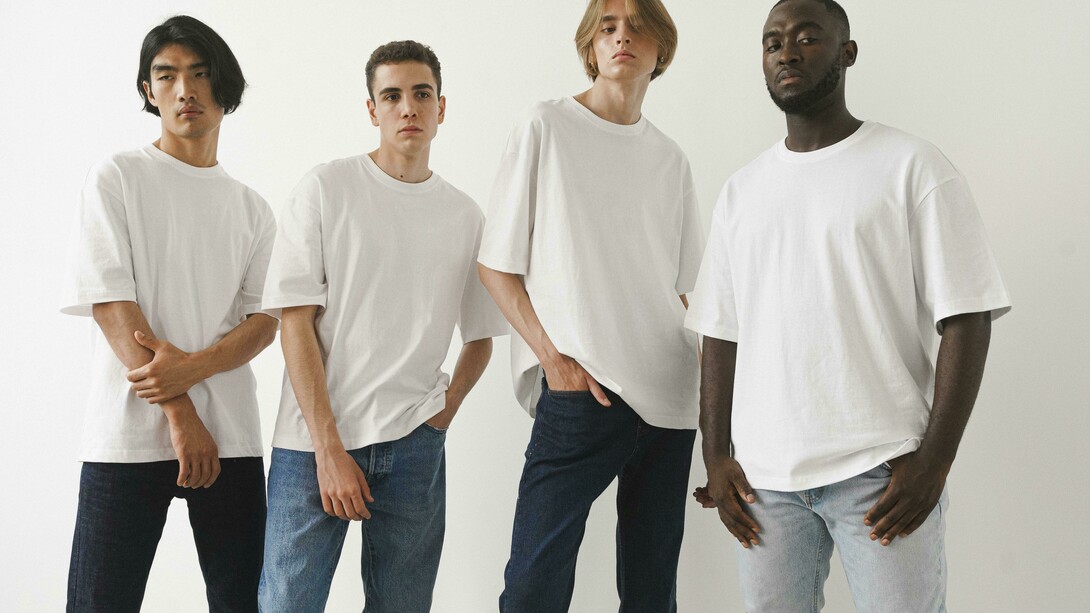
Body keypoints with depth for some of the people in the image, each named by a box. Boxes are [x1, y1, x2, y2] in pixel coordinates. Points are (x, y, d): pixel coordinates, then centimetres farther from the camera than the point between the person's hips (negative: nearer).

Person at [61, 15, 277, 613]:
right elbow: (110, 305, -6)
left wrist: (192, 366, -15)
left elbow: (265, 321, 6)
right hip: (128, 434, -3)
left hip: (230, 434, 3)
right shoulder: (116, 178, 3)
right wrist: (180, 414, -13)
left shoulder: (251, 208, 14)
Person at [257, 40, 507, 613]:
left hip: (414, 445, 3)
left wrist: (442, 415, 3)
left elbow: (480, 338, 19)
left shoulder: (465, 215, 9)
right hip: (314, 439, -2)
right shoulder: (326, 188, -1)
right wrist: (329, 447, -11)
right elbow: (296, 323, -5)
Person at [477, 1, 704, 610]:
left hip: (671, 396, 5)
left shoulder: (671, 160, 14)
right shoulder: (547, 127, 2)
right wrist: (552, 356, -11)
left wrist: (698, 367, 5)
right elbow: (497, 266, 0)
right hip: (581, 393, -4)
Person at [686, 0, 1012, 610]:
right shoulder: (742, 190, 14)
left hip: (881, 469, -4)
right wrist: (716, 456, 5)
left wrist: (934, 461, -12)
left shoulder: (914, 167, -1)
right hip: (764, 474, 4)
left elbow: (966, 319, -5)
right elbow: (720, 332, 14)